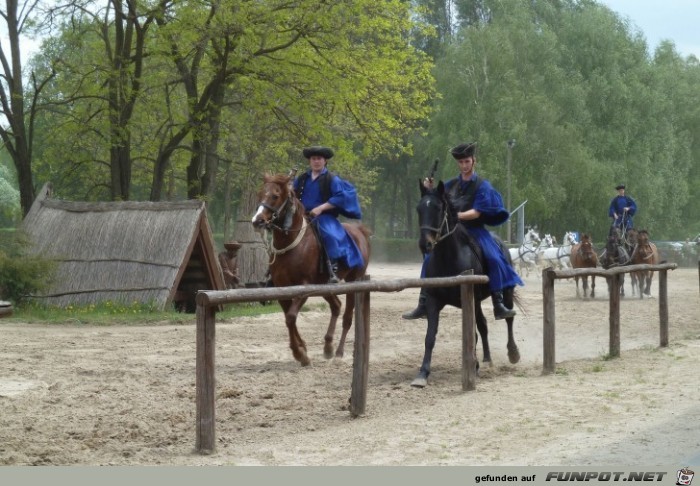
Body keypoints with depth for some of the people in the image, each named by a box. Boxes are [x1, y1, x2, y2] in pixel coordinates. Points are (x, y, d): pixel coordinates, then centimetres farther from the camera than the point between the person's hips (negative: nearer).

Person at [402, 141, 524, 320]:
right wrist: (430, 190, -4)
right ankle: (423, 305, 1)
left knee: (493, 258, -24)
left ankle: (499, 305, -18)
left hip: (474, 230, -3)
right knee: (430, 259, -8)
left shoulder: (482, 185, -3)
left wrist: (456, 215, -26)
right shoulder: (451, 185, 9)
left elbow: (476, 212, -12)